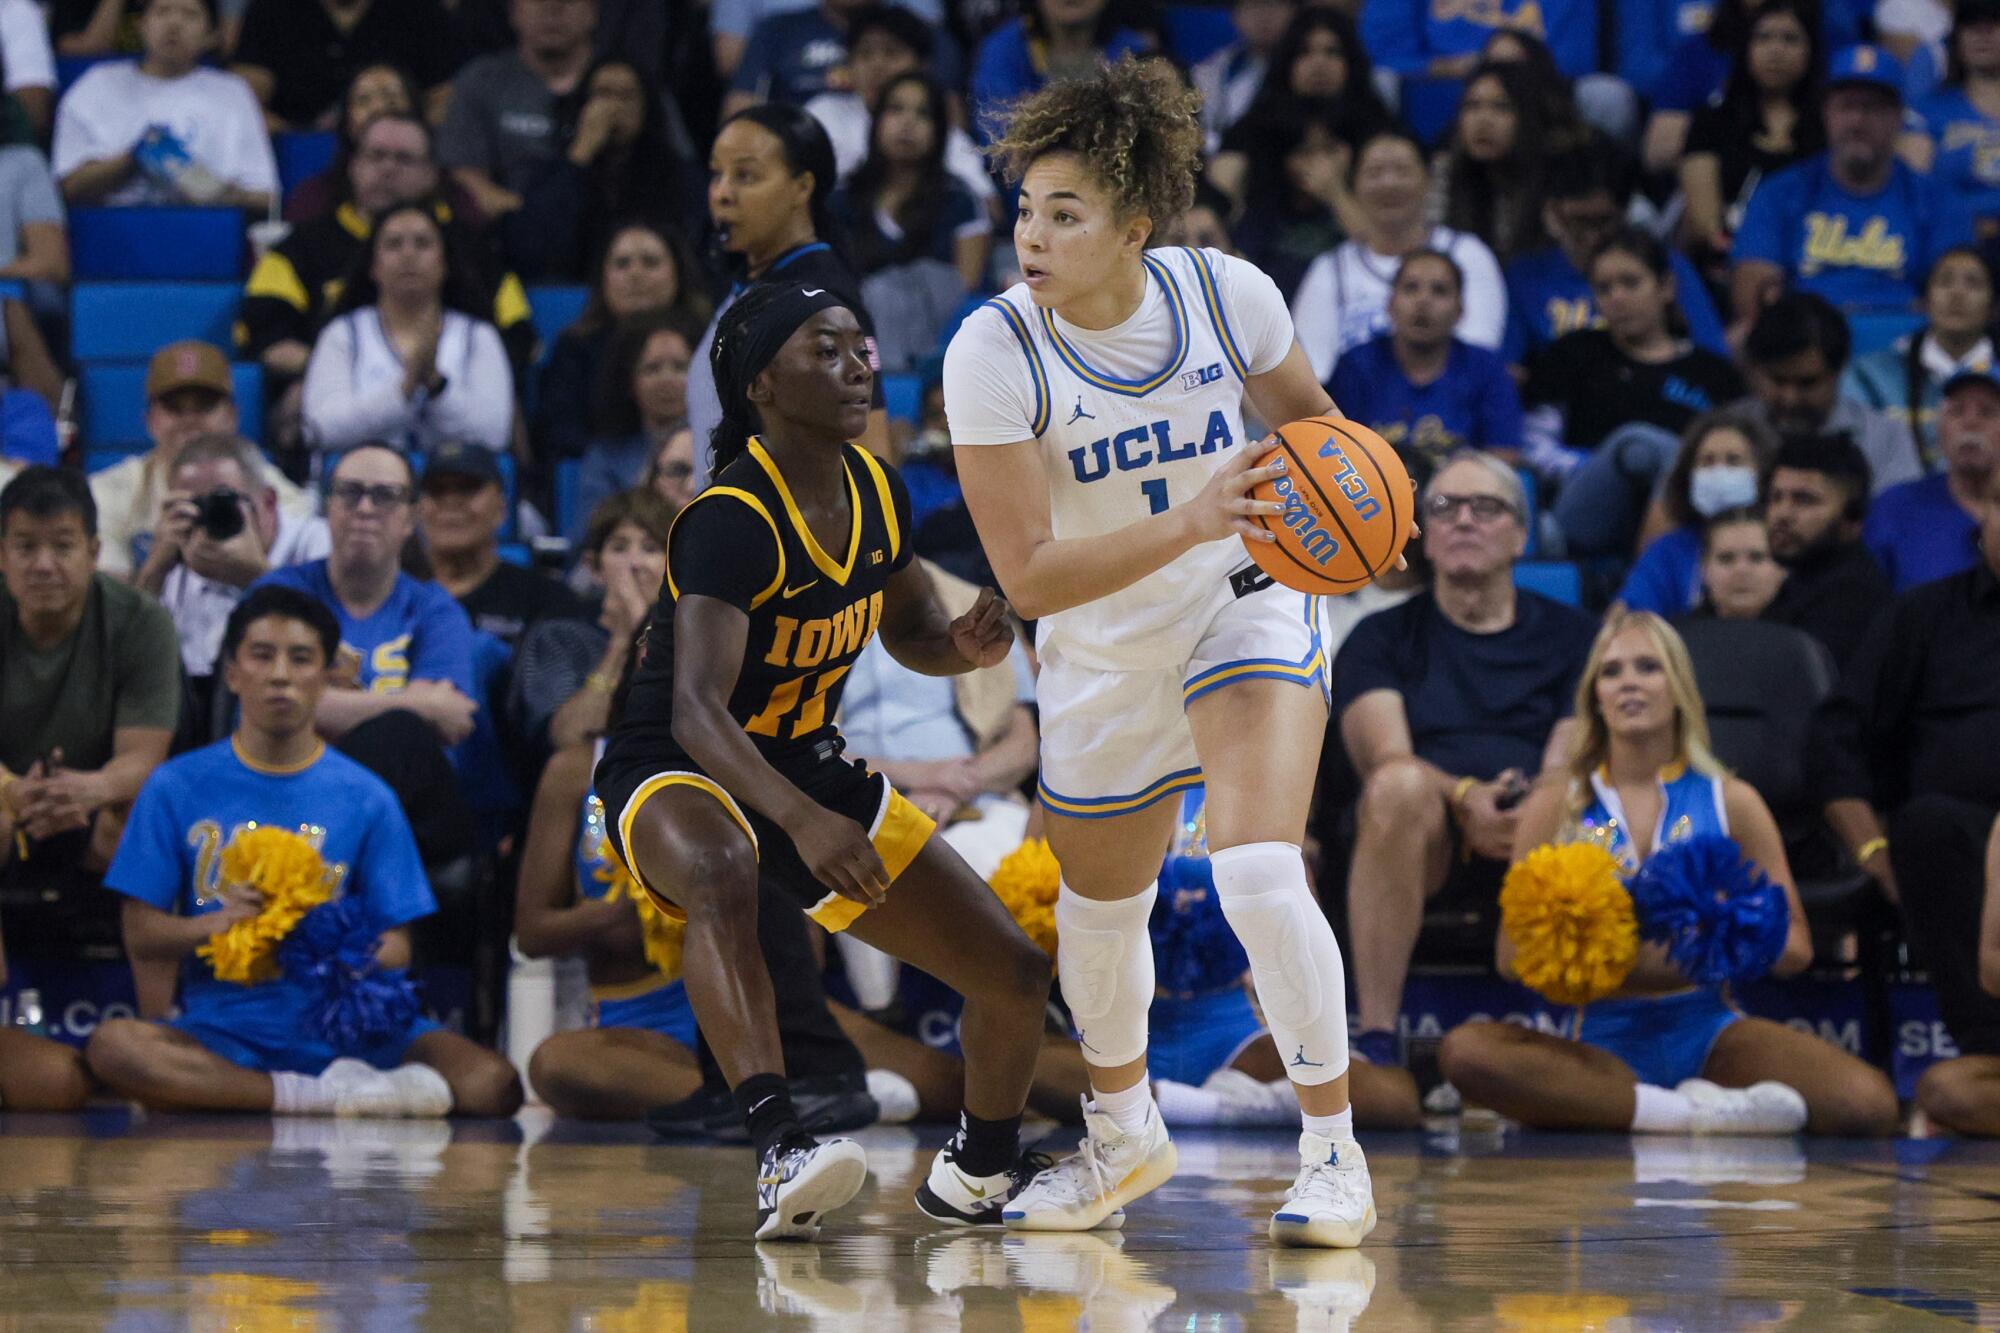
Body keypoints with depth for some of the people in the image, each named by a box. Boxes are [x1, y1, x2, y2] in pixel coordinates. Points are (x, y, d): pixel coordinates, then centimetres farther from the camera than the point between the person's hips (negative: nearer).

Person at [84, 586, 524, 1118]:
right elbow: (142, 933, 4)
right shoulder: (177, 788, 7)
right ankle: (324, 1096, -29)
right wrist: (212, 925, -18)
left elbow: (395, 946, 5)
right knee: (111, 1045, -34)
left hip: (344, 1030, 0)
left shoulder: (365, 798, 8)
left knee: (493, 1084, -25)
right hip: (223, 1029, 0)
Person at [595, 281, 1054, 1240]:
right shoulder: (731, 520, -26)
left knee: (1018, 977, 4)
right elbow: (697, 709, -38)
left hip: (809, 766, 8)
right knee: (721, 871, -46)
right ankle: (779, 1152, -55)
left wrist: (966, 646, -10)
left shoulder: (877, 494, -2)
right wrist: (803, 823, -53)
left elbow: (909, 630, 16)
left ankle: (980, 1172, 33)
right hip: (671, 774, -8)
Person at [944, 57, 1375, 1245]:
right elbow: (1029, 576, -28)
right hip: (1104, 657, 2)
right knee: (1100, 916, 19)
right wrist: (1189, 521, -39)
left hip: (1248, 605, -1)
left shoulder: (1229, 295, -19)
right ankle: (1125, 1133, 48)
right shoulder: (993, 352, -25)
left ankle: (1334, 1153, -9)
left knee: (1261, 874, -24)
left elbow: (1307, 413, 4)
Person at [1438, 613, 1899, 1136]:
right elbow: (1513, 955, 3)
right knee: (1464, 1049, -33)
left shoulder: (1730, 802, 10)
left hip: (1707, 1029, 0)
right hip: (1604, 1040, 0)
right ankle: (1693, 1112, -31)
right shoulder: (1554, 807, 9)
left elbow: (1793, 945, 7)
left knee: (1867, 1103, -28)